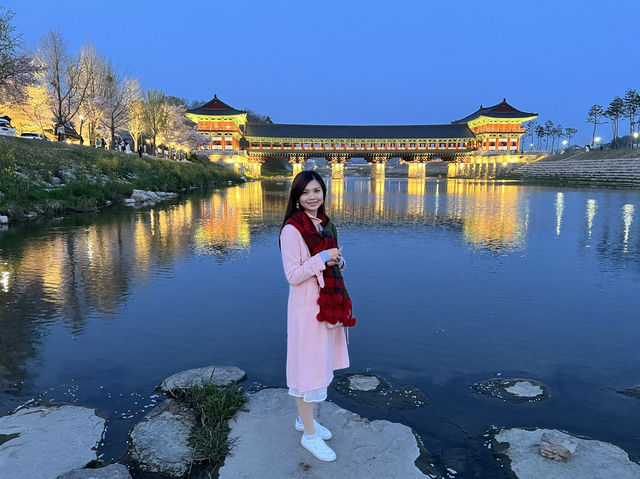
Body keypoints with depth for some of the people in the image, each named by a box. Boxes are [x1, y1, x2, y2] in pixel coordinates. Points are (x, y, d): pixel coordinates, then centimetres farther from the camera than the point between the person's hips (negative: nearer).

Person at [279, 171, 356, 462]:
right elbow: (292, 275, -18)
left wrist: (338, 261, -3)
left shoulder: (325, 224, 7)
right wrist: (322, 258, -22)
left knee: (320, 363, 18)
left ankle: (305, 419, 36)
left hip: (329, 303, 8)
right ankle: (309, 435, 19)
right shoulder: (292, 229, -16)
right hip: (307, 306, -8)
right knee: (308, 367, 3)